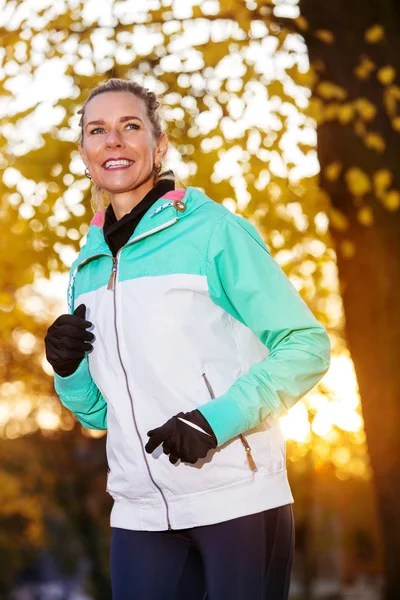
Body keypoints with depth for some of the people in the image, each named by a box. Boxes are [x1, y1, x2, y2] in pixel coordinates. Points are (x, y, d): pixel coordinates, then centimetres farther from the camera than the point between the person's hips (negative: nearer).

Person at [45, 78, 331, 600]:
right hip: (140, 512, 5)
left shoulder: (213, 230, -4)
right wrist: (69, 372, -1)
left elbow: (307, 346, -7)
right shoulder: (87, 267, 13)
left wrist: (218, 418, -18)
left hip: (238, 499, -5)